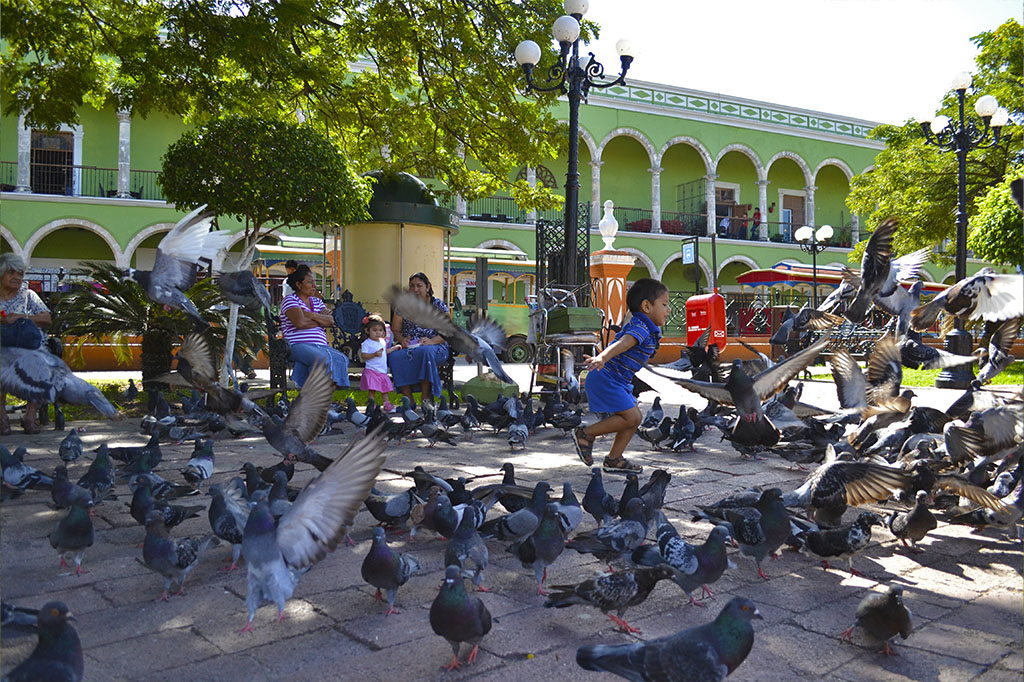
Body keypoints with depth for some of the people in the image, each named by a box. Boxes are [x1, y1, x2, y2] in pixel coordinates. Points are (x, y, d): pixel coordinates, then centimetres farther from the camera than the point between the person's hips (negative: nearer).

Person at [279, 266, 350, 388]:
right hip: (298, 345, -6)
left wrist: (311, 315, -6)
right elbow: (300, 323, -13)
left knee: (342, 359, -26)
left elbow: (331, 321, 6)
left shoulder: (318, 301, 24)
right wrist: (322, 321, 3)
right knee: (324, 360, -36)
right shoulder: (290, 300, 5)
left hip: (321, 345, 6)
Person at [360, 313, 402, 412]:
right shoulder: (367, 343, -10)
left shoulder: (383, 342, 12)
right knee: (372, 389, -7)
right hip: (371, 370, -7)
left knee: (385, 389, 11)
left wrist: (394, 348, 20)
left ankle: (387, 405, 17)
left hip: (382, 371, 7)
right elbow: (363, 356, -16)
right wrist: (375, 354, -26)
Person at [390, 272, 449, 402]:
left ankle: (426, 399, -33)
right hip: (408, 347, 3)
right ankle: (408, 400, -29)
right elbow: (395, 330, 12)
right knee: (394, 356, -32)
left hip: (436, 347, -2)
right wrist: (401, 339, -12)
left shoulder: (438, 305, 6)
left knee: (426, 351, -40)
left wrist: (431, 341, -19)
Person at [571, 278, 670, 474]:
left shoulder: (648, 330, 16)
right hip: (606, 379, -11)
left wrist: (600, 358, 42)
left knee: (636, 418, 9)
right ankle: (586, 434, -2)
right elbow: (622, 344, -38)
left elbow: (621, 346, 30)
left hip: (619, 382, 11)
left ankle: (614, 459, 15)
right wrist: (602, 358, -55)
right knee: (631, 417, -14)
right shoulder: (641, 328, -18)